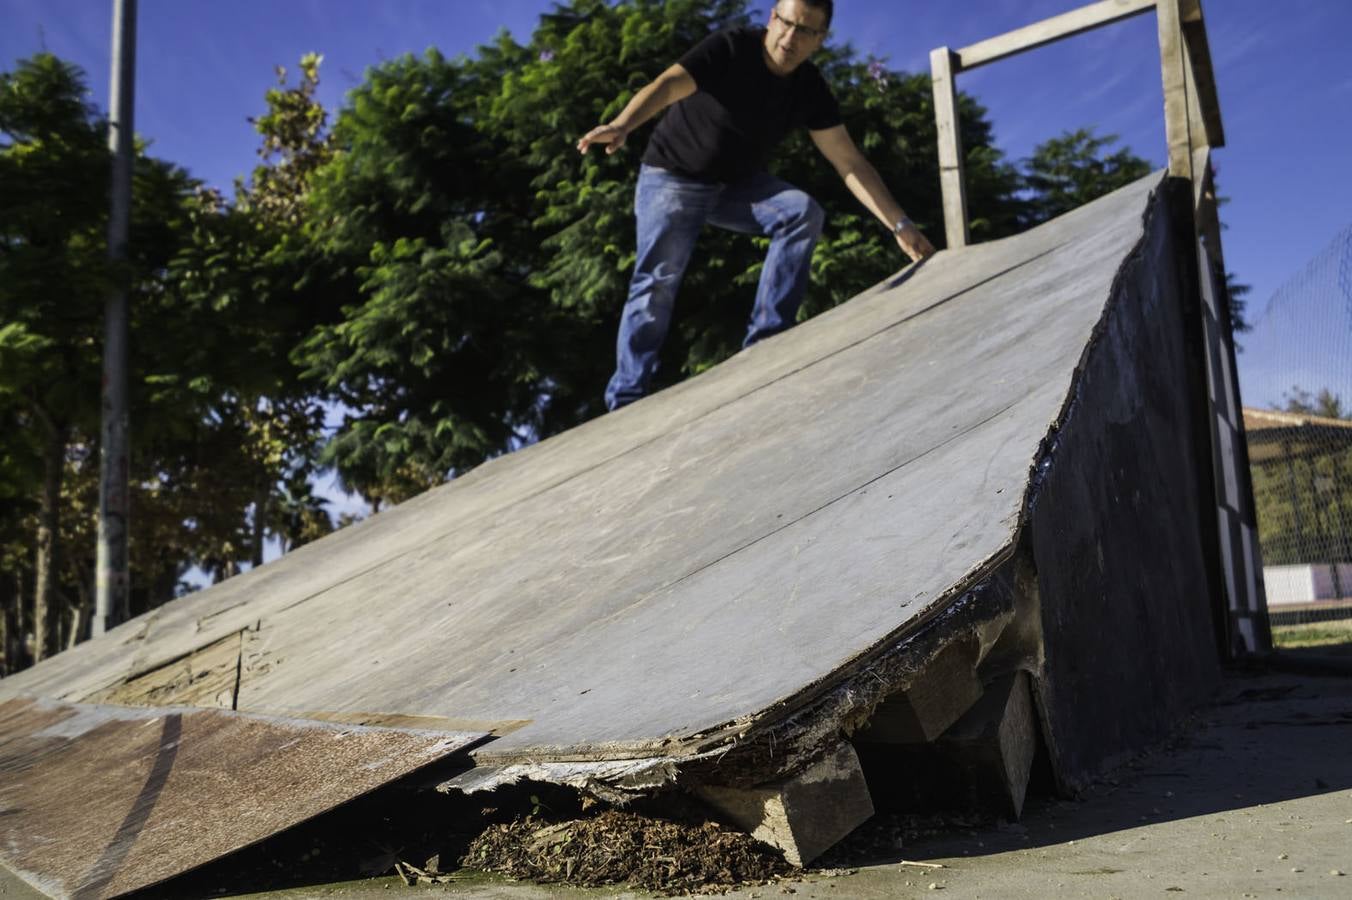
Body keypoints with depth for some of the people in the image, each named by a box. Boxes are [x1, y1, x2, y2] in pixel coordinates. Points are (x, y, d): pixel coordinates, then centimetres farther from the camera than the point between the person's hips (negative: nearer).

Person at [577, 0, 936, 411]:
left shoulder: (811, 89, -7)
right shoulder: (730, 48, -20)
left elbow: (850, 163, -8)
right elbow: (666, 86, -35)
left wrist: (899, 224, -15)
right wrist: (621, 125, -56)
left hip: (738, 184, 4)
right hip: (673, 176, -4)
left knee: (803, 212, -21)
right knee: (658, 280, -18)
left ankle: (764, 342, -20)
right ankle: (626, 399, -14)